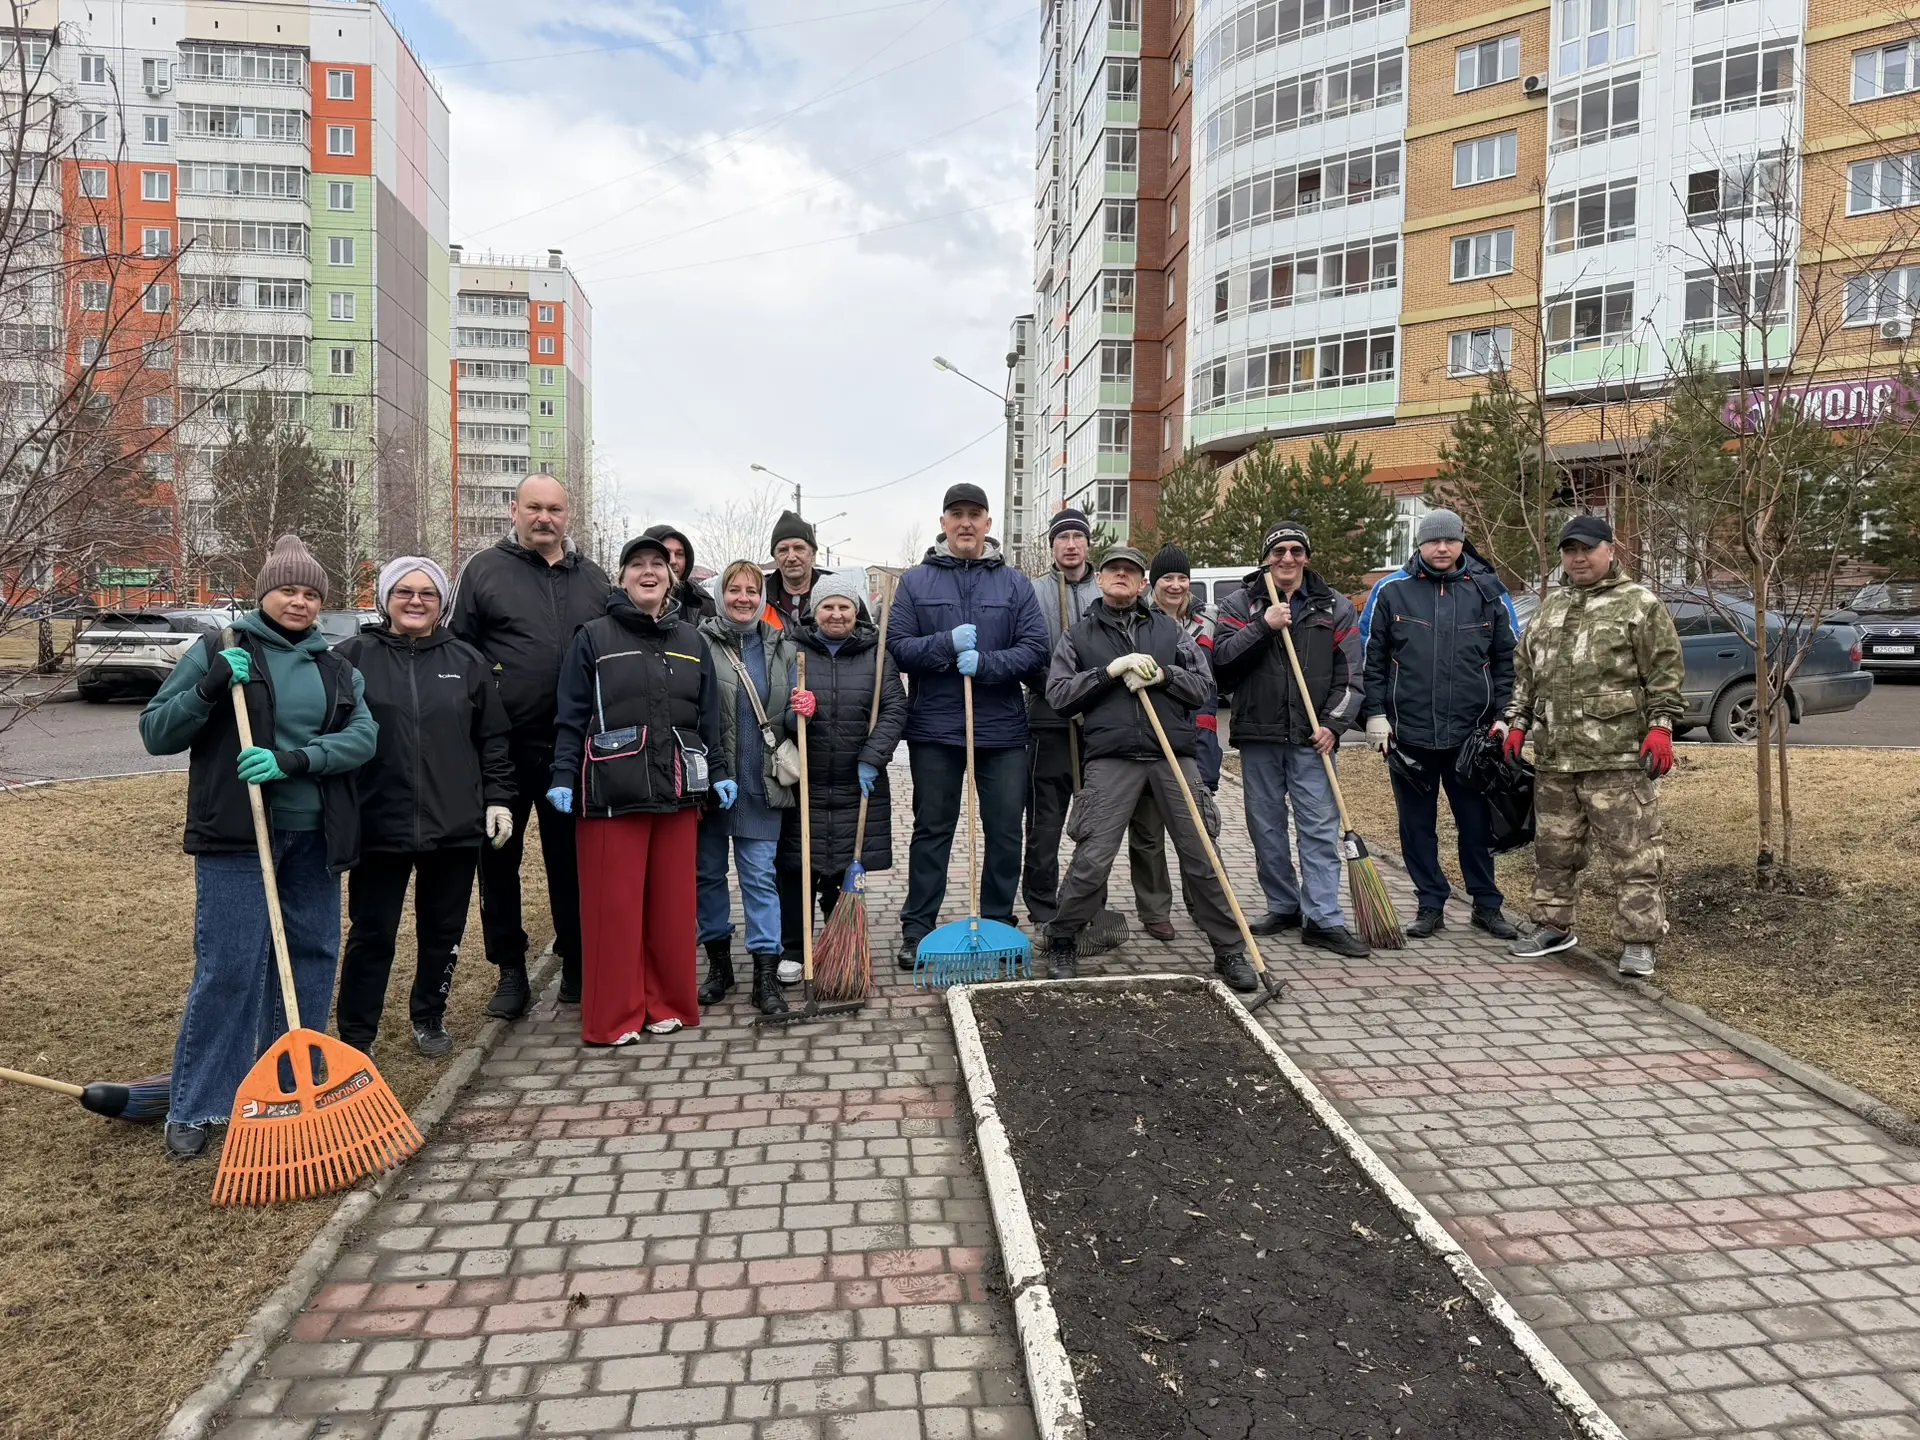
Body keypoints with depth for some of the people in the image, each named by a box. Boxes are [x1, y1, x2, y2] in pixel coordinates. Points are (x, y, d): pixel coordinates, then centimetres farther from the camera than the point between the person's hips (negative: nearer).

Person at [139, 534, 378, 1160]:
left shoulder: (336, 668, 13)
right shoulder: (219, 653, 2)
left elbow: (363, 736, -2)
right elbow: (155, 733, 0)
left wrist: (292, 761, -17)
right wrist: (209, 688, -17)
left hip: (313, 837, 4)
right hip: (236, 834, -4)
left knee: (311, 959, 8)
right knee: (227, 968, -6)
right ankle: (194, 1109, 7)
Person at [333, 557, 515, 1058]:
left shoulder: (466, 660, 7)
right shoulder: (352, 656, 0)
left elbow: (493, 738, 9)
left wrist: (498, 799, 4)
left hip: (455, 825, 2)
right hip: (378, 825, -2)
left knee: (443, 932, 14)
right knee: (371, 936, 4)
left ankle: (429, 1020, 32)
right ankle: (355, 1037, 16)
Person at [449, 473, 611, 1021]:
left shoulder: (593, 579, 10)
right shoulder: (484, 570, 1)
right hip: (503, 747, -1)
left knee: (571, 858, 10)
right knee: (499, 858, 8)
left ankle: (576, 965, 23)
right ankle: (511, 971, 22)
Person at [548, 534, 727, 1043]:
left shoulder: (692, 641, 13)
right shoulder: (594, 637, 2)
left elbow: (709, 716, 15)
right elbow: (571, 716, 0)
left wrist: (720, 772, 10)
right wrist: (563, 777, -7)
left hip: (677, 790, 4)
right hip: (612, 790, -3)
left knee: (673, 904, 8)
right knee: (614, 906, 1)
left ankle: (667, 1004, 21)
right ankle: (614, 1016, 12)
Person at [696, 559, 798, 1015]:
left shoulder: (782, 647, 8)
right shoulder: (700, 643, -3)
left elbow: (788, 712, 14)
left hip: (761, 784, 1)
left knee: (760, 874, 1)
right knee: (709, 871, 10)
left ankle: (765, 974, 4)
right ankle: (718, 963, 25)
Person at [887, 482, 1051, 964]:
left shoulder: (1015, 583, 6)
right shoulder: (915, 582, 4)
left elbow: (1035, 649, -3)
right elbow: (897, 648, -3)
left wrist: (984, 662, -18)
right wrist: (947, 644, -18)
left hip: (1002, 728, 1)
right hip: (934, 729, -1)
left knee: (1005, 832, 7)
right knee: (931, 830, 8)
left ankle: (999, 924, 22)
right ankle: (916, 929, 17)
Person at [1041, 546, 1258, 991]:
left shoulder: (1170, 630, 18)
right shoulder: (1078, 637, 14)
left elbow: (1203, 687, 12)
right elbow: (1058, 694, 2)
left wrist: (1163, 674, -6)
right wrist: (1110, 671, -8)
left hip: (1174, 756, 2)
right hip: (1112, 759, -2)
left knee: (1201, 858, 3)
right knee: (1091, 861, -7)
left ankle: (1230, 952, 16)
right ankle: (1061, 943, 14)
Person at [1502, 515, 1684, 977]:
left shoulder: (1640, 604, 0)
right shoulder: (1550, 607, 18)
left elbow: (1666, 673, -4)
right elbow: (1525, 671, 20)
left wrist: (1660, 727, -12)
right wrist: (1517, 724, 13)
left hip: (1619, 756, -6)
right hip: (1554, 755, 6)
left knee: (1632, 852, -3)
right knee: (1553, 848, 15)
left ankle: (1639, 943, 4)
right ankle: (1554, 926, 28)